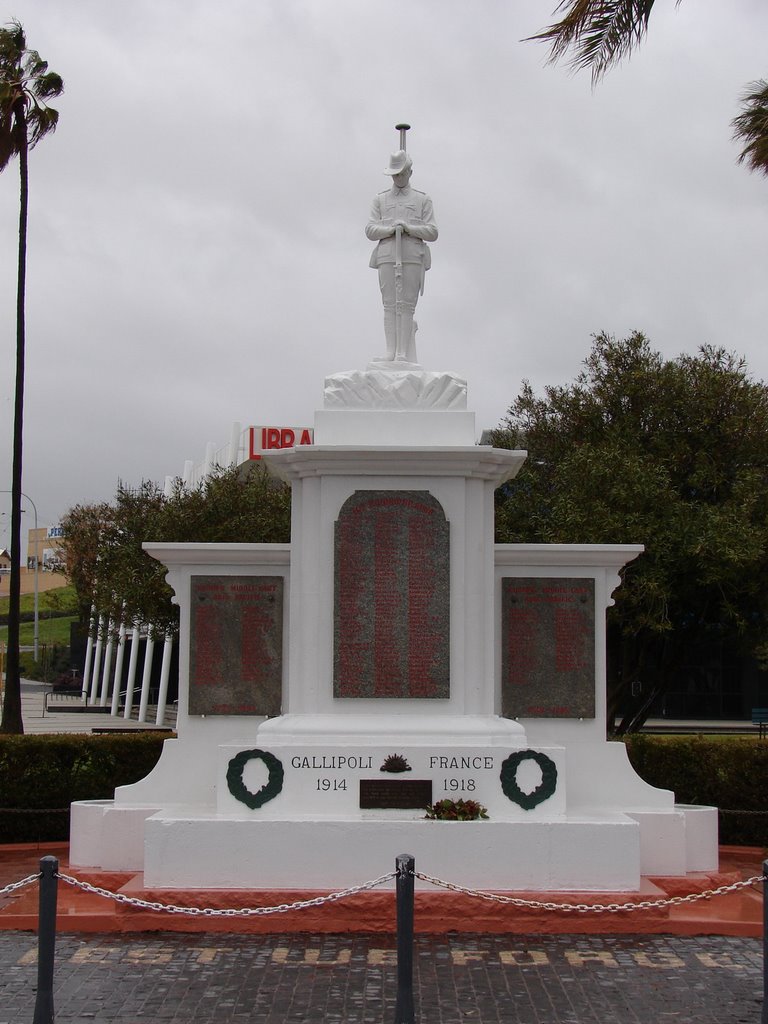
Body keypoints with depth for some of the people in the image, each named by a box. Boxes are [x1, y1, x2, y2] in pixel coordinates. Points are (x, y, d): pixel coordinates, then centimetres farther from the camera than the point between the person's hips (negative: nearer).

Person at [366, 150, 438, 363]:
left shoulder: (423, 200, 15)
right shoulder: (380, 200, 19)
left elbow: (432, 232, 6)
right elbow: (370, 230, 9)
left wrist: (409, 228, -9)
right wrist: (391, 229, -8)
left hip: (412, 258, -1)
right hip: (387, 257, 1)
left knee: (407, 305, -8)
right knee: (390, 305, -6)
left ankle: (403, 354, -11)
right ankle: (390, 353, -8)